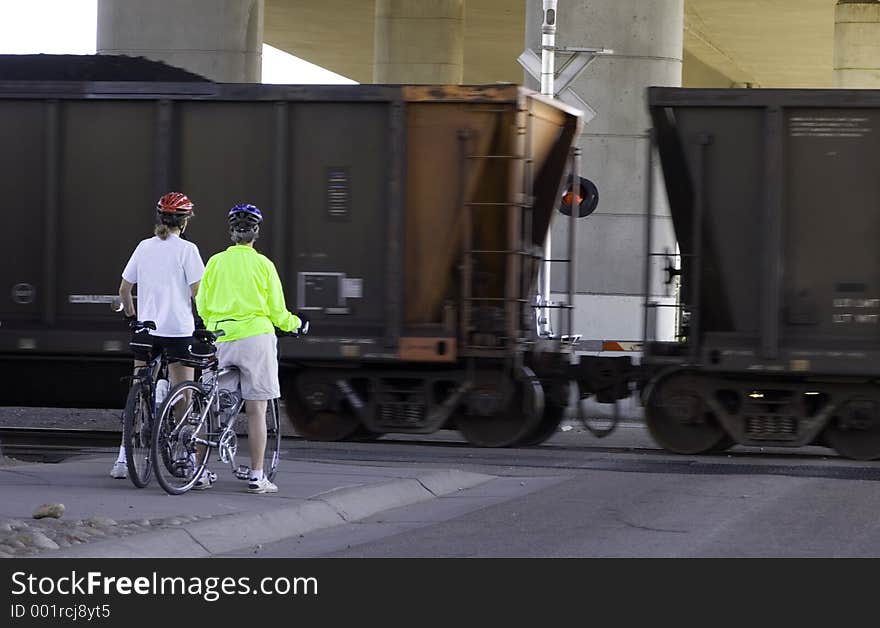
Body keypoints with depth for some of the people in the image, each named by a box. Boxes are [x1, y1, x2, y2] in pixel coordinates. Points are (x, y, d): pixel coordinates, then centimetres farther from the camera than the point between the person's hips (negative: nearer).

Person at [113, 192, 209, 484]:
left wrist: (132, 314, 24)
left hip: (146, 329, 4)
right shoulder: (186, 249, -7)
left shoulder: (144, 247, 7)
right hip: (178, 329, -4)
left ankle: (122, 460, 7)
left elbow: (124, 289, 10)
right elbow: (198, 292, -11)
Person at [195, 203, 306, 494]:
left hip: (220, 339, 3)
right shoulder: (263, 264, -1)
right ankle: (256, 476, -2)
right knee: (256, 410, -1)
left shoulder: (215, 262, 6)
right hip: (255, 336, -3)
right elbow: (277, 312, 3)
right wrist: (295, 323, 24)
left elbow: (201, 306, 8)